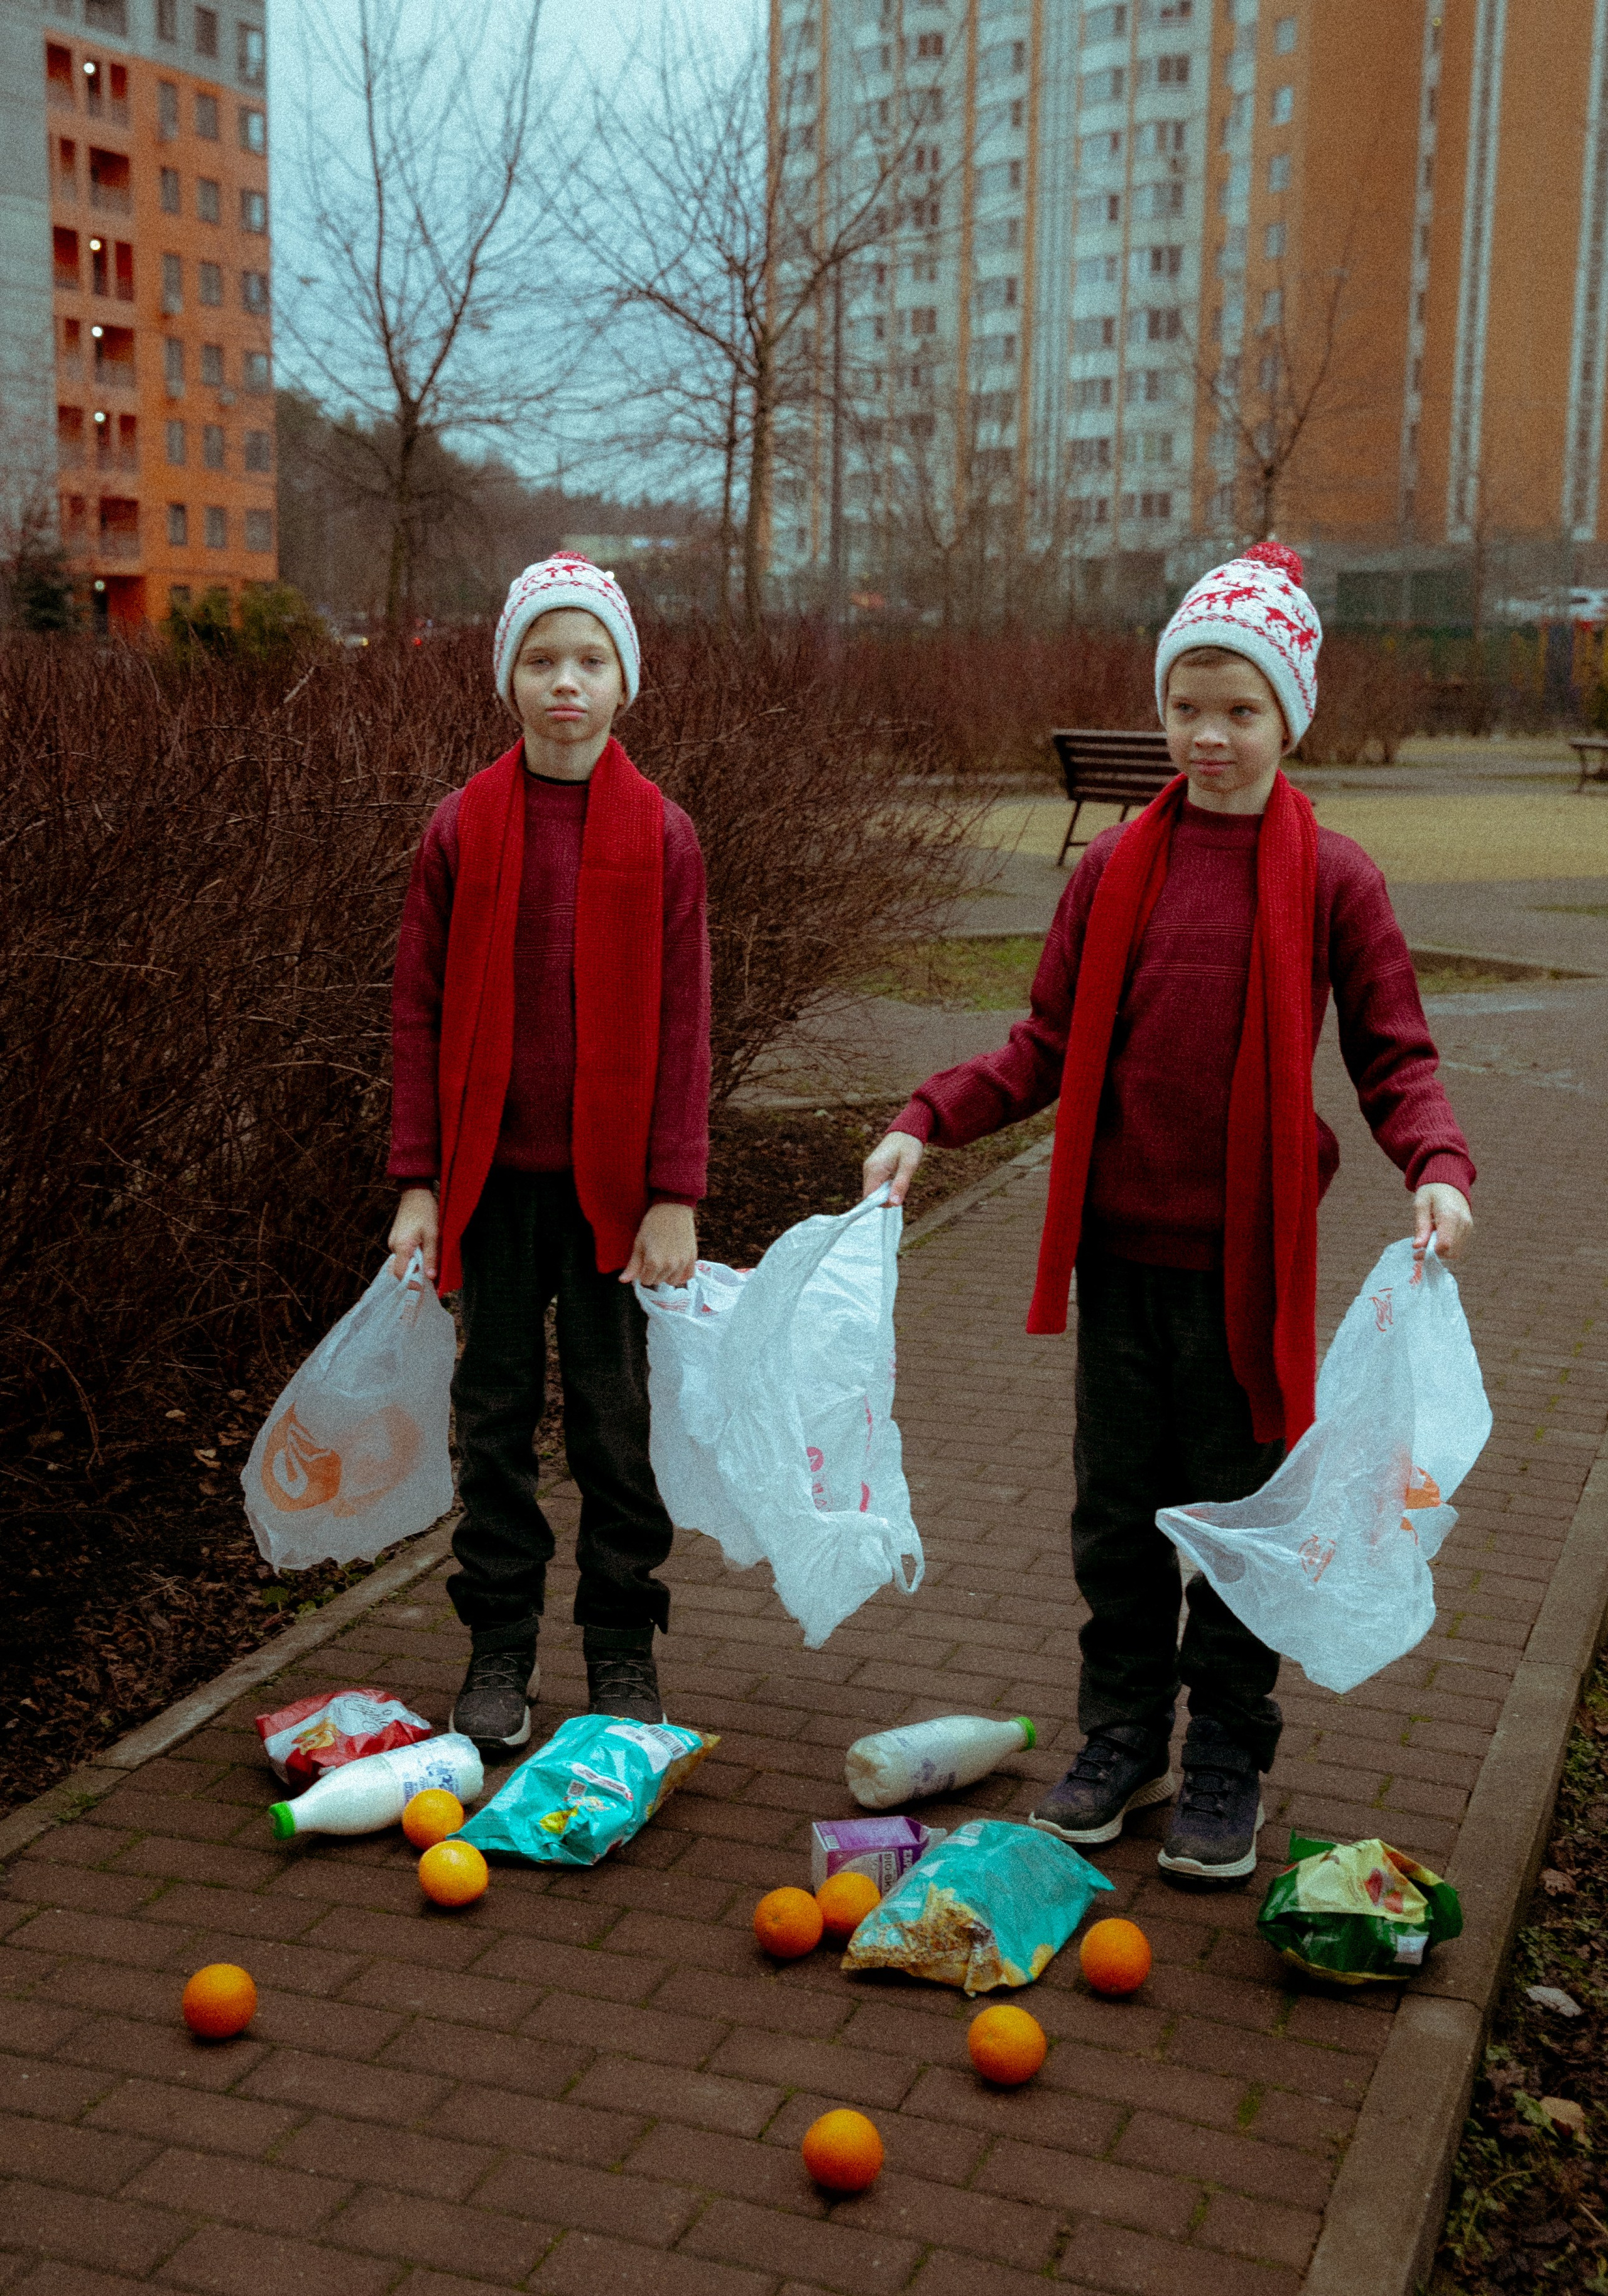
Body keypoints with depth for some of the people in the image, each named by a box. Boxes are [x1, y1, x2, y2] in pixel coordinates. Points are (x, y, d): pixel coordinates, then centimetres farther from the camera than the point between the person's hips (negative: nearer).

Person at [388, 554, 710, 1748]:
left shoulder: (662, 835, -4)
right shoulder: (462, 828, -1)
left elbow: (682, 1026, -3)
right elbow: (421, 1011, 1)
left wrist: (675, 1194, -7)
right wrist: (418, 1182, -3)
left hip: (612, 1178, -1)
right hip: (494, 1175, 1)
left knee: (617, 1416, 9)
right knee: (495, 1409, 11)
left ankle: (623, 1648, 24)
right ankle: (499, 1645, 25)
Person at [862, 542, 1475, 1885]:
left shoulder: (1333, 879, -5)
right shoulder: (1116, 868, 3)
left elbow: (1393, 1056, -3)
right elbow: (1050, 1047, 6)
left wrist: (1437, 1167, -22)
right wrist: (926, 1121, -6)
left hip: (1248, 1256, -3)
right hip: (1120, 1246, 3)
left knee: (1239, 1515, 9)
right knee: (1117, 1510, 13)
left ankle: (1229, 1767, 26)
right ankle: (1122, 1740, 31)